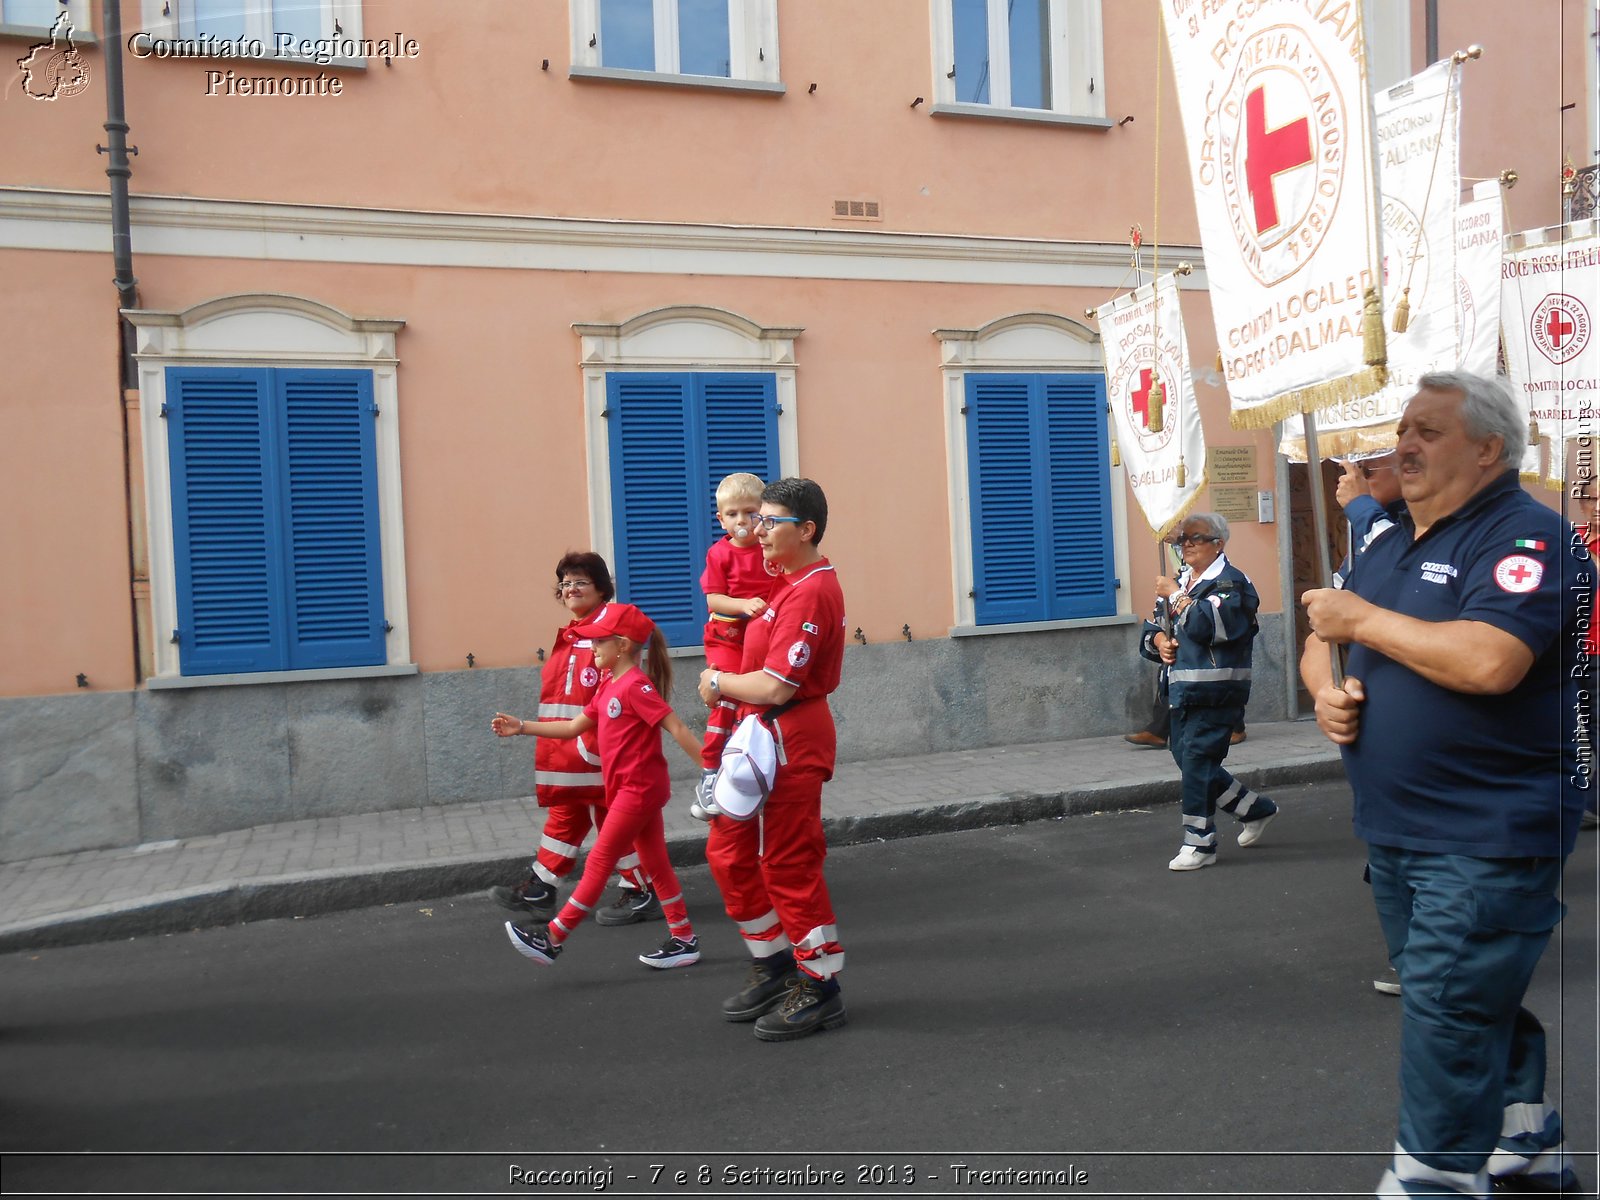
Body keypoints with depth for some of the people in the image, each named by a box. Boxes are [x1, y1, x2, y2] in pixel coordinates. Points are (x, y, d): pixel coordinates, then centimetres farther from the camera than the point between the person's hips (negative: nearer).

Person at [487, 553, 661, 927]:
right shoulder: (566, 636, 15)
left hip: (599, 753, -9)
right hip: (565, 755, 9)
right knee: (564, 818, 17)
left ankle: (641, 896, 14)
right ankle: (537, 891, 26)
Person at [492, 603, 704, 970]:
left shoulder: (636, 685, -16)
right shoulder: (610, 687, 13)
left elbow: (676, 727, -21)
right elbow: (574, 727, 16)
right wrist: (521, 727, 12)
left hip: (639, 789, -10)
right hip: (636, 788, 10)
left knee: (599, 860, -2)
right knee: (654, 863, 12)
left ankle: (552, 939, 5)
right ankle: (684, 940, 18)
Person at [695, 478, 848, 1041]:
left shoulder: (810, 593, -20)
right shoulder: (795, 584, 13)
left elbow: (775, 686, -24)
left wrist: (718, 682, -10)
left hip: (790, 744, -10)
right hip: (766, 740, 10)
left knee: (788, 866, 0)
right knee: (729, 850, 15)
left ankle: (819, 988, 16)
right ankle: (773, 964, 30)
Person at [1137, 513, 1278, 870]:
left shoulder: (1231, 582, -6)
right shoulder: (1181, 581, 19)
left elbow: (1208, 625, -22)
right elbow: (1150, 629, 19)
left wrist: (1175, 596, -12)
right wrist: (1159, 639, -3)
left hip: (1215, 690, -9)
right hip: (1182, 688, 9)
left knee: (1196, 759, -9)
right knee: (1187, 758, 12)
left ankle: (1199, 843, 1)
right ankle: (1257, 810, 30)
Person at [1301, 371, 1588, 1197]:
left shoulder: (1525, 537, -14)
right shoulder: (1390, 545, 13)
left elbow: (1490, 662, -30)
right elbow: (1321, 640, 20)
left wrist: (1364, 620, -18)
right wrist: (1326, 685, -3)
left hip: (1484, 839, -9)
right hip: (1393, 829, 9)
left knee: (1447, 1014, -7)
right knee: (1484, 1005, 22)